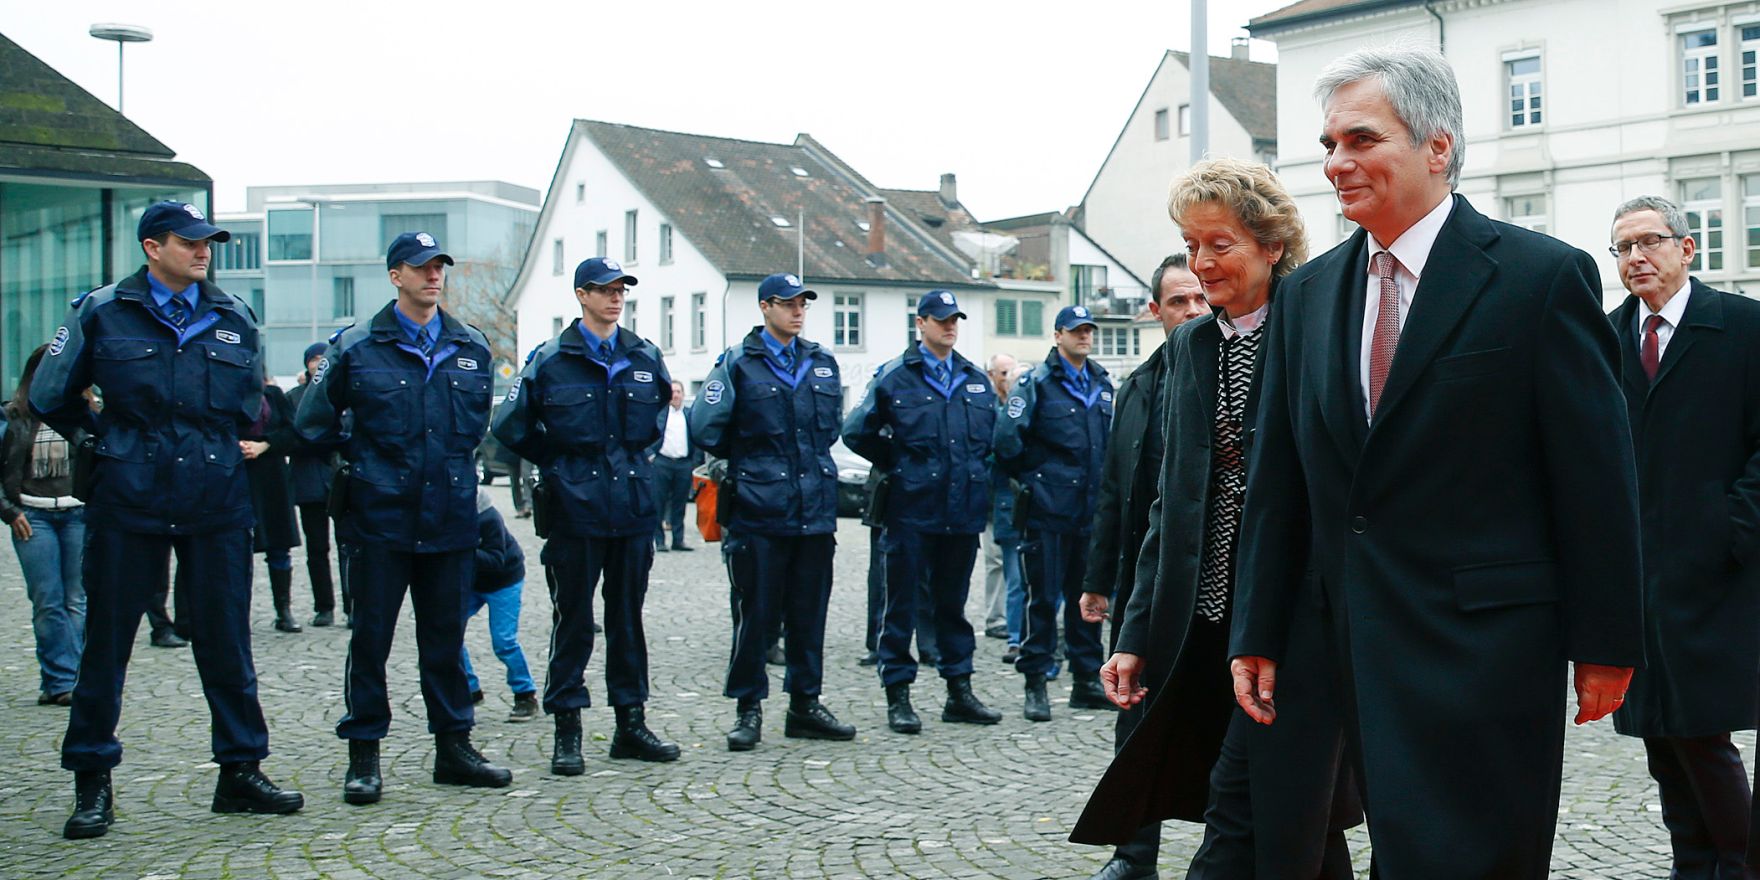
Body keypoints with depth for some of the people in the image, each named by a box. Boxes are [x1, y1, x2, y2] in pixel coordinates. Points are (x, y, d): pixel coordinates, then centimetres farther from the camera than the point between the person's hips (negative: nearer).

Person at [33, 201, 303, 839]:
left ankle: (241, 771, 16)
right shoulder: (101, 313, 1)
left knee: (226, 643, 6)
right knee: (105, 642, 5)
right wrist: (103, 442, 6)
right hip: (127, 504, -2)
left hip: (217, 505, 2)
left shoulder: (234, 320, 9)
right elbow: (49, 396, 9)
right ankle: (92, 783, 17)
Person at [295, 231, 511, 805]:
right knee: (371, 637, 2)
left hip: (450, 516, 3)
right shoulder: (356, 348, -2)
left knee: (445, 637, 11)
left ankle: (454, 747, 19)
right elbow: (314, 425, 6)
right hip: (381, 518, -3)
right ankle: (363, 757, 11)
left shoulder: (471, 348, 9)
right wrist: (362, 463, 7)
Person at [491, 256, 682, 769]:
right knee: (573, 622, 1)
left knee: (628, 620, 11)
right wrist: (558, 463, 4)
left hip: (633, 509, 4)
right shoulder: (550, 361, -3)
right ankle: (567, 732, 8)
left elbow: (662, 415, 26)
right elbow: (511, 427, 2)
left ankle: (631, 725, 20)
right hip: (575, 511, -4)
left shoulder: (645, 357, 9)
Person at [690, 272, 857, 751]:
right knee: (754, 615, 0)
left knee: (809, 614, 10)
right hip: (758, 511, -5)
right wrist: (746, 463, 5)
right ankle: (748, 709, 11)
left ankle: (805, 703, 21)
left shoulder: (822, 363, 14)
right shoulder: (737, 363, -2)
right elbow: (706, 427, -8)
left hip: (815, 510, 5)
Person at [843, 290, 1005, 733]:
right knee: (902, 604, 1)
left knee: (953, 602, 13)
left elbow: (993, 435, 24)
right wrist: (897, 465, 3)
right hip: (911, 509, -4)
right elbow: (856, 432, 0)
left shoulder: (975, 380, 13)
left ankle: (960, 691, 20)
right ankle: (898, 696, 7)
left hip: (963, 510, 4)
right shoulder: (894, 376, -2)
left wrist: (977, 473, 12)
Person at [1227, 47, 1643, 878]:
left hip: (1484, 645, -5)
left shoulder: (1545, 276, -6)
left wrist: (1604, 643, -5)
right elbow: (1277, 479, 10)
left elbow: (1596, 475, -5)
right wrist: (1256, 633, 8)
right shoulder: (1306, 294, 9)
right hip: (1358, 645, 5)